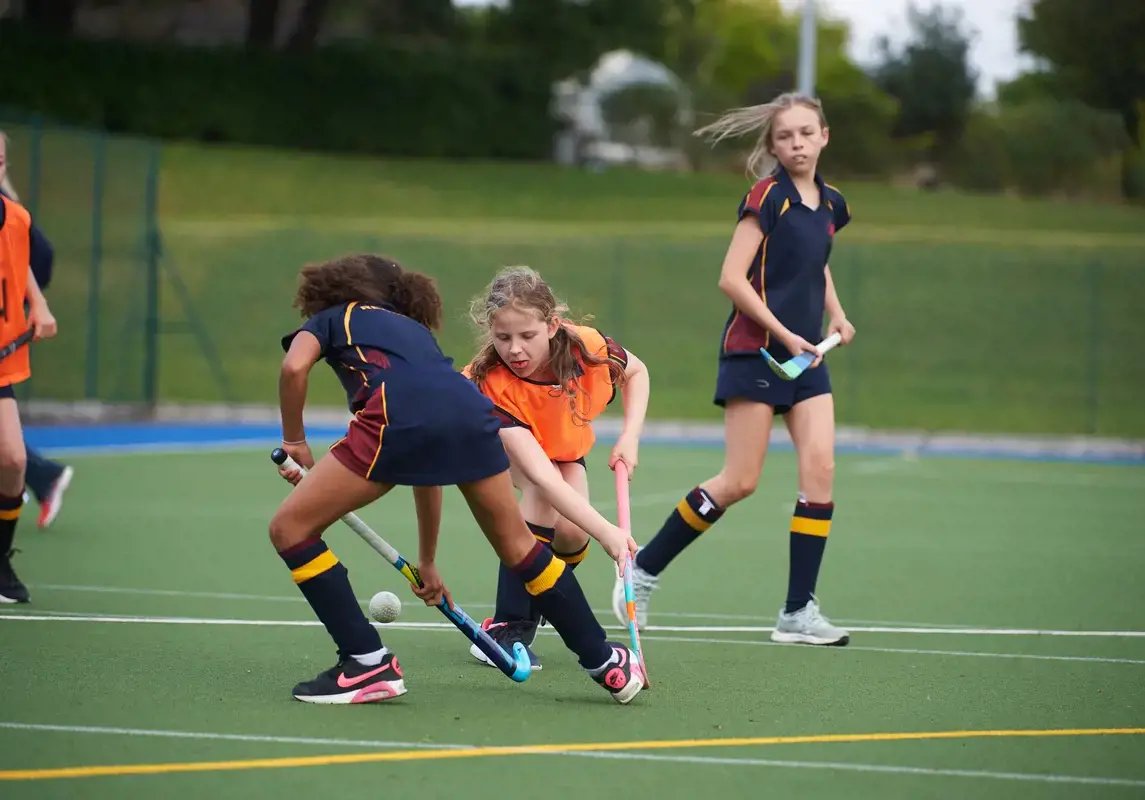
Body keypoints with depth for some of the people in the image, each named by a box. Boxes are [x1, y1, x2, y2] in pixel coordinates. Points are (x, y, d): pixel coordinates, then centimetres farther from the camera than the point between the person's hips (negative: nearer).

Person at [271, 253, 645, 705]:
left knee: (290, 529, 11)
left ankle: (368, 664, 6)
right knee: (517, 544, 27)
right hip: (470, 413, 5)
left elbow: (294, 366, 5)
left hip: (397, 420, -5)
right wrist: (427, 561, 48)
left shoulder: (331, 318, 31)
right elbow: (430, 469, 41)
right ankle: (606, 663, 33)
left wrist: (294, 442, 20)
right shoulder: (418, 332, 41)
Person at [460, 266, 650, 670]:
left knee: (571, 531, -21)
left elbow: (636, 371, -8)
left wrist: (630, 437, -21)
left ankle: (530, 612, 9)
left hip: (565, 446, 3)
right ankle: (508, 629, -24)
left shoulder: (585, 347, -33)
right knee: (544, 497, -32)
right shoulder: (491, 383, -42)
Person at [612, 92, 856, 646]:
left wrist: (835, 313, 14)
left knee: (820, 468, -8)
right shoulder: (768, 197, -9)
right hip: (755, 351, -6)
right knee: (739, 481, -6)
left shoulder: (829, 206, 11)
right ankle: (645, 569, 12)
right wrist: (784, 334, -16)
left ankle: (798, 612, -5)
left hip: (805, 355, 6)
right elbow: (731, 278, -14)